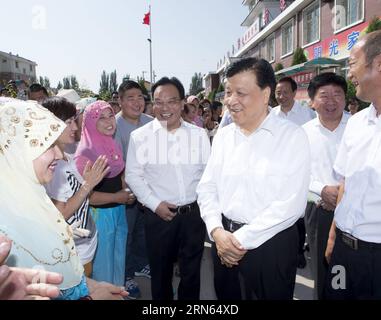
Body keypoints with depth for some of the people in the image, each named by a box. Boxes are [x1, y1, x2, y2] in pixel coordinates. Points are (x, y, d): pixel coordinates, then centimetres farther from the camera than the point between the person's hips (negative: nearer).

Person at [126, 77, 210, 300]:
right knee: (161, 271, 17)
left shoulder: (199, 134, 0)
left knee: (191, 270, 17)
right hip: (159, 215, -1)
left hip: (194, 213, 2)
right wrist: (155, 204, -9)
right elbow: (133, 175, -3)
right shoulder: (140, 136, -5)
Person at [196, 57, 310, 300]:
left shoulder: (293, 137, -11)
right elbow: (207, 187, 5)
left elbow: (291, 204, -17)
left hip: (271, 245, -4)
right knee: (226, 294, 20)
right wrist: (217, 231, -10)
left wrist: (242, 240, -15)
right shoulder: (223, 136, 5)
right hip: (224, 241, 5)